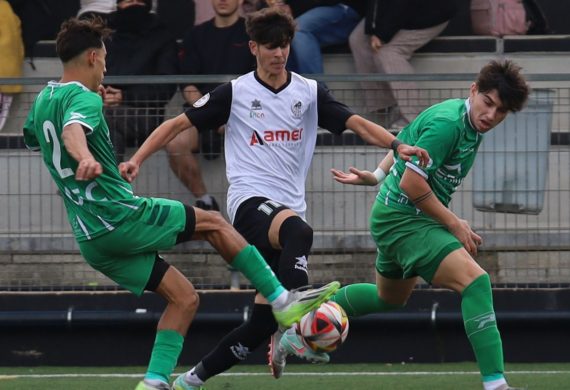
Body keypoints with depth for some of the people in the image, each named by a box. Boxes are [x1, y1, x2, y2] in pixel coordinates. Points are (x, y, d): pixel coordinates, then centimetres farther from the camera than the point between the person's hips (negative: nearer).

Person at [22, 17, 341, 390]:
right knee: (213, 223, 6)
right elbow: (73, 131, -35)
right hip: (121, 217, -9)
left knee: (184, 298, 10)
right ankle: (283, 301, 5)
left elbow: (33, 138, 38)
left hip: (92, 240, 9)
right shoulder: (83, 98, -12)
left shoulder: (43, 100, 15)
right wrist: (85, 158, -57)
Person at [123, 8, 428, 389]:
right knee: (299, 232, -39)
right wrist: (135, 161, -4)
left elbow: (358, 123, 0)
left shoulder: (309, 93, 10)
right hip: (250, 201, -4)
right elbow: (177, 124, 8)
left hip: (289, 209, 4)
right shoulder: (234, 93, 4)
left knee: (264, 318, 0)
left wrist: (398, 144, -18)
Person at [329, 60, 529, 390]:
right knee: (475, 281, -25)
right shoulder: (448, 123, -24)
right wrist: (455, 225, -19)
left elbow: (405, 140, 21)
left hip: (395, 217, 11)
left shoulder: (470, 125, 6)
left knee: (389, 298, 32)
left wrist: (377, 176, 27)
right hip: (404, 218, -11)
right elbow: (412, 183, -26)